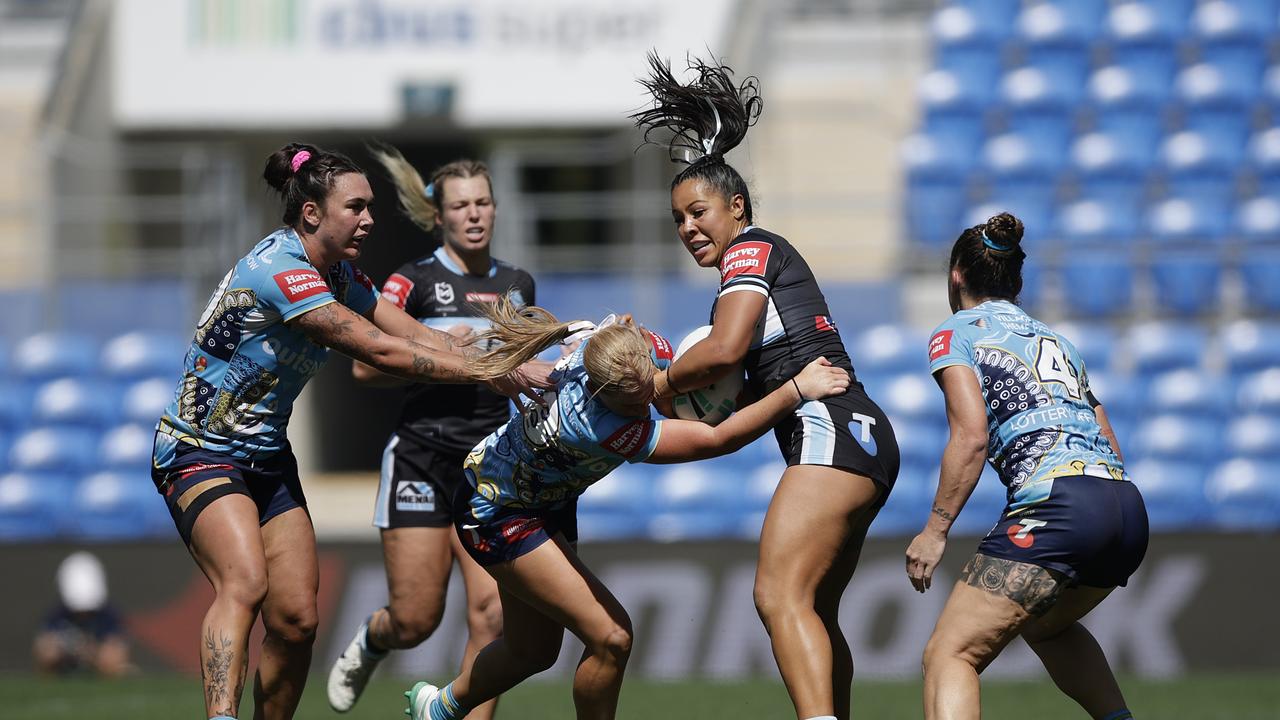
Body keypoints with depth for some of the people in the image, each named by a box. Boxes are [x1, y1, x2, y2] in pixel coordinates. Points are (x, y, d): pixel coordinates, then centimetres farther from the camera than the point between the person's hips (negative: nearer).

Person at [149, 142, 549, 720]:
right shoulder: (277, 270, -24)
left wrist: (507, 370, -11)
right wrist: (489, 372, -23)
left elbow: (417, 336, 2)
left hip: (266, 454, 9)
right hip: (199, 451, -9)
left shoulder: (339, 276, 6)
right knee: (245, 582, -32)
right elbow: (380, 351, -26)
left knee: (297, 619, -2)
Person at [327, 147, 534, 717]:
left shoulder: (518, 285, 13)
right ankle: (366, 645, 32)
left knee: (492, 612, -12)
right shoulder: (413, 282, -2)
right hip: (422, 458, -4)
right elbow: (365, 366, -9)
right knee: (414, 621, -3)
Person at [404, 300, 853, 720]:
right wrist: (797, 390, -41)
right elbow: (718, 440, -41)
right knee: (611, 638, -16)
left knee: (532, 651, 21)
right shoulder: (594, 427, -43)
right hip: (496, 516, -8)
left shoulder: (628, 340, -25)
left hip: (549, 502, 8)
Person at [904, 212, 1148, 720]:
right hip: (1128, 507, 7)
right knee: (1043, 624, 35)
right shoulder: (1054, 339, 29)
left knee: (949, 655, -9)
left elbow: (971, 436, -6)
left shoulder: (956, 332, 9)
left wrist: (935, 531, -4)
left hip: (1056, 502, -7)